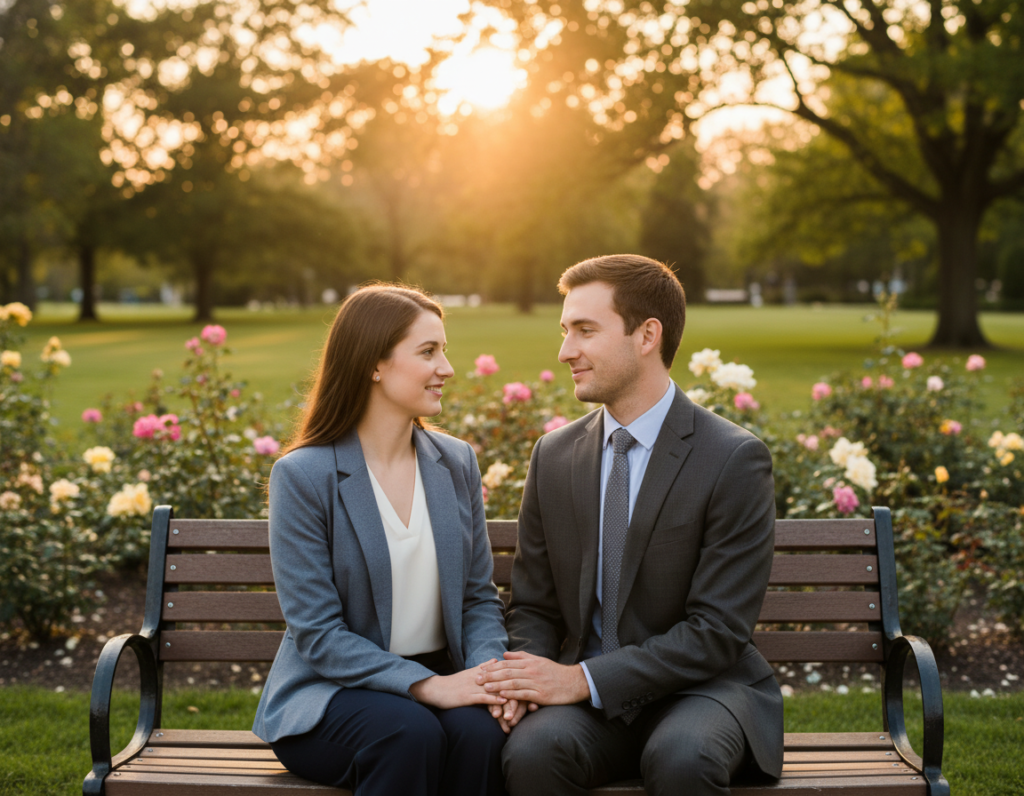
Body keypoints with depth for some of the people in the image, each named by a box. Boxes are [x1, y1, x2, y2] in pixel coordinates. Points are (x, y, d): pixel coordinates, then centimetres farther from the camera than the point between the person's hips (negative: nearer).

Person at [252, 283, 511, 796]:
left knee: (481, 732, -29)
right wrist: (423, 684, -23)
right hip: (333, 691, -3)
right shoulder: (302, 476, -9)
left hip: (440, 681, 4)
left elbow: (479, 596, 9)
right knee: (410, 735, -34)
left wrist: (487, 670, -13)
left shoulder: (457, 464, 7)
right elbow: (317, 633, -13)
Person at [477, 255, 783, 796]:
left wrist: (584, 679, -20)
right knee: (531, 750, -29)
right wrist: (530, 673, -12)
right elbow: (532, 606, 11)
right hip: (590, 702, 3)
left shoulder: (735, 460, -10)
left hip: (701, 688, -3)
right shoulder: (553, 457, 6)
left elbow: (717, 630, -14)